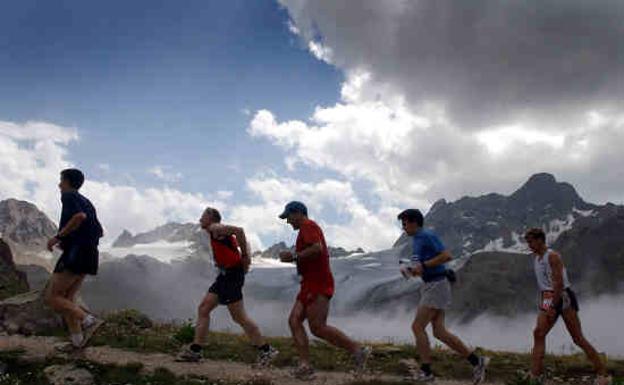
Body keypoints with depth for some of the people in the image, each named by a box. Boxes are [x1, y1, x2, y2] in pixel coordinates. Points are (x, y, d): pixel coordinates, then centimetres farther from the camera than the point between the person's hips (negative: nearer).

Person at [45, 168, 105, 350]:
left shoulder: (69, 196, -3)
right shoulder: (86, 202, 22)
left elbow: (80, 216, -25)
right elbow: (100, 231, 23)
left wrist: (58, 236, -17)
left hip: (75, 253, -9)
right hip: (89, 254, 9)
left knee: (52, 297, -5)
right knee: (67, 299, 13)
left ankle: (89, 321, -17)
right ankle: (77, 340, 7)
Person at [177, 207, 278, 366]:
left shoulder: (215, 228, -8)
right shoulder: (218, 233, 21)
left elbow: (239, 230, -24)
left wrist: (245, 256, -19)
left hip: (231, 275, -10)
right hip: (225, 275, 10)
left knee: (239, 317, -7)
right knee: (203, 309, 9)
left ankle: (266, 350, 0)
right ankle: (195, 350, 13)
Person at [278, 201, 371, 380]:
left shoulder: (308, 225, -8)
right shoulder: (308, 228, 23)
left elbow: (317, 248, -24)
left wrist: (294, 256, -16)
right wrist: (293, 258, 17)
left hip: (317, 284, -11)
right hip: (311, 284, 11)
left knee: (318, 327, -13)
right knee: (294, 320, 2)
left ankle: (358, 350, -4)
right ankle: (305, 366, -2)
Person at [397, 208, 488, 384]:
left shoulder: (427, 236, -12)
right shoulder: (416, 240, 17)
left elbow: (447, 256, -22)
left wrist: (423, 265, -21)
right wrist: (411, 270, 6)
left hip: (437, 286, -9)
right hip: (429, 286, 9)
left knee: (417, 327, -8)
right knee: (440, 332, 5)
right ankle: (476, 361, 11)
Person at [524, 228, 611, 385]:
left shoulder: (552, 256, -14)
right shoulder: (535, 257, 13)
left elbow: (559, 283, -20)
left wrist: (552, 306, -21)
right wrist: (542, 301, 12)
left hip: (564, 297, -8)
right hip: (549, 299, 8)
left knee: (578, 338, -4)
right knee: (538, 333, -6)